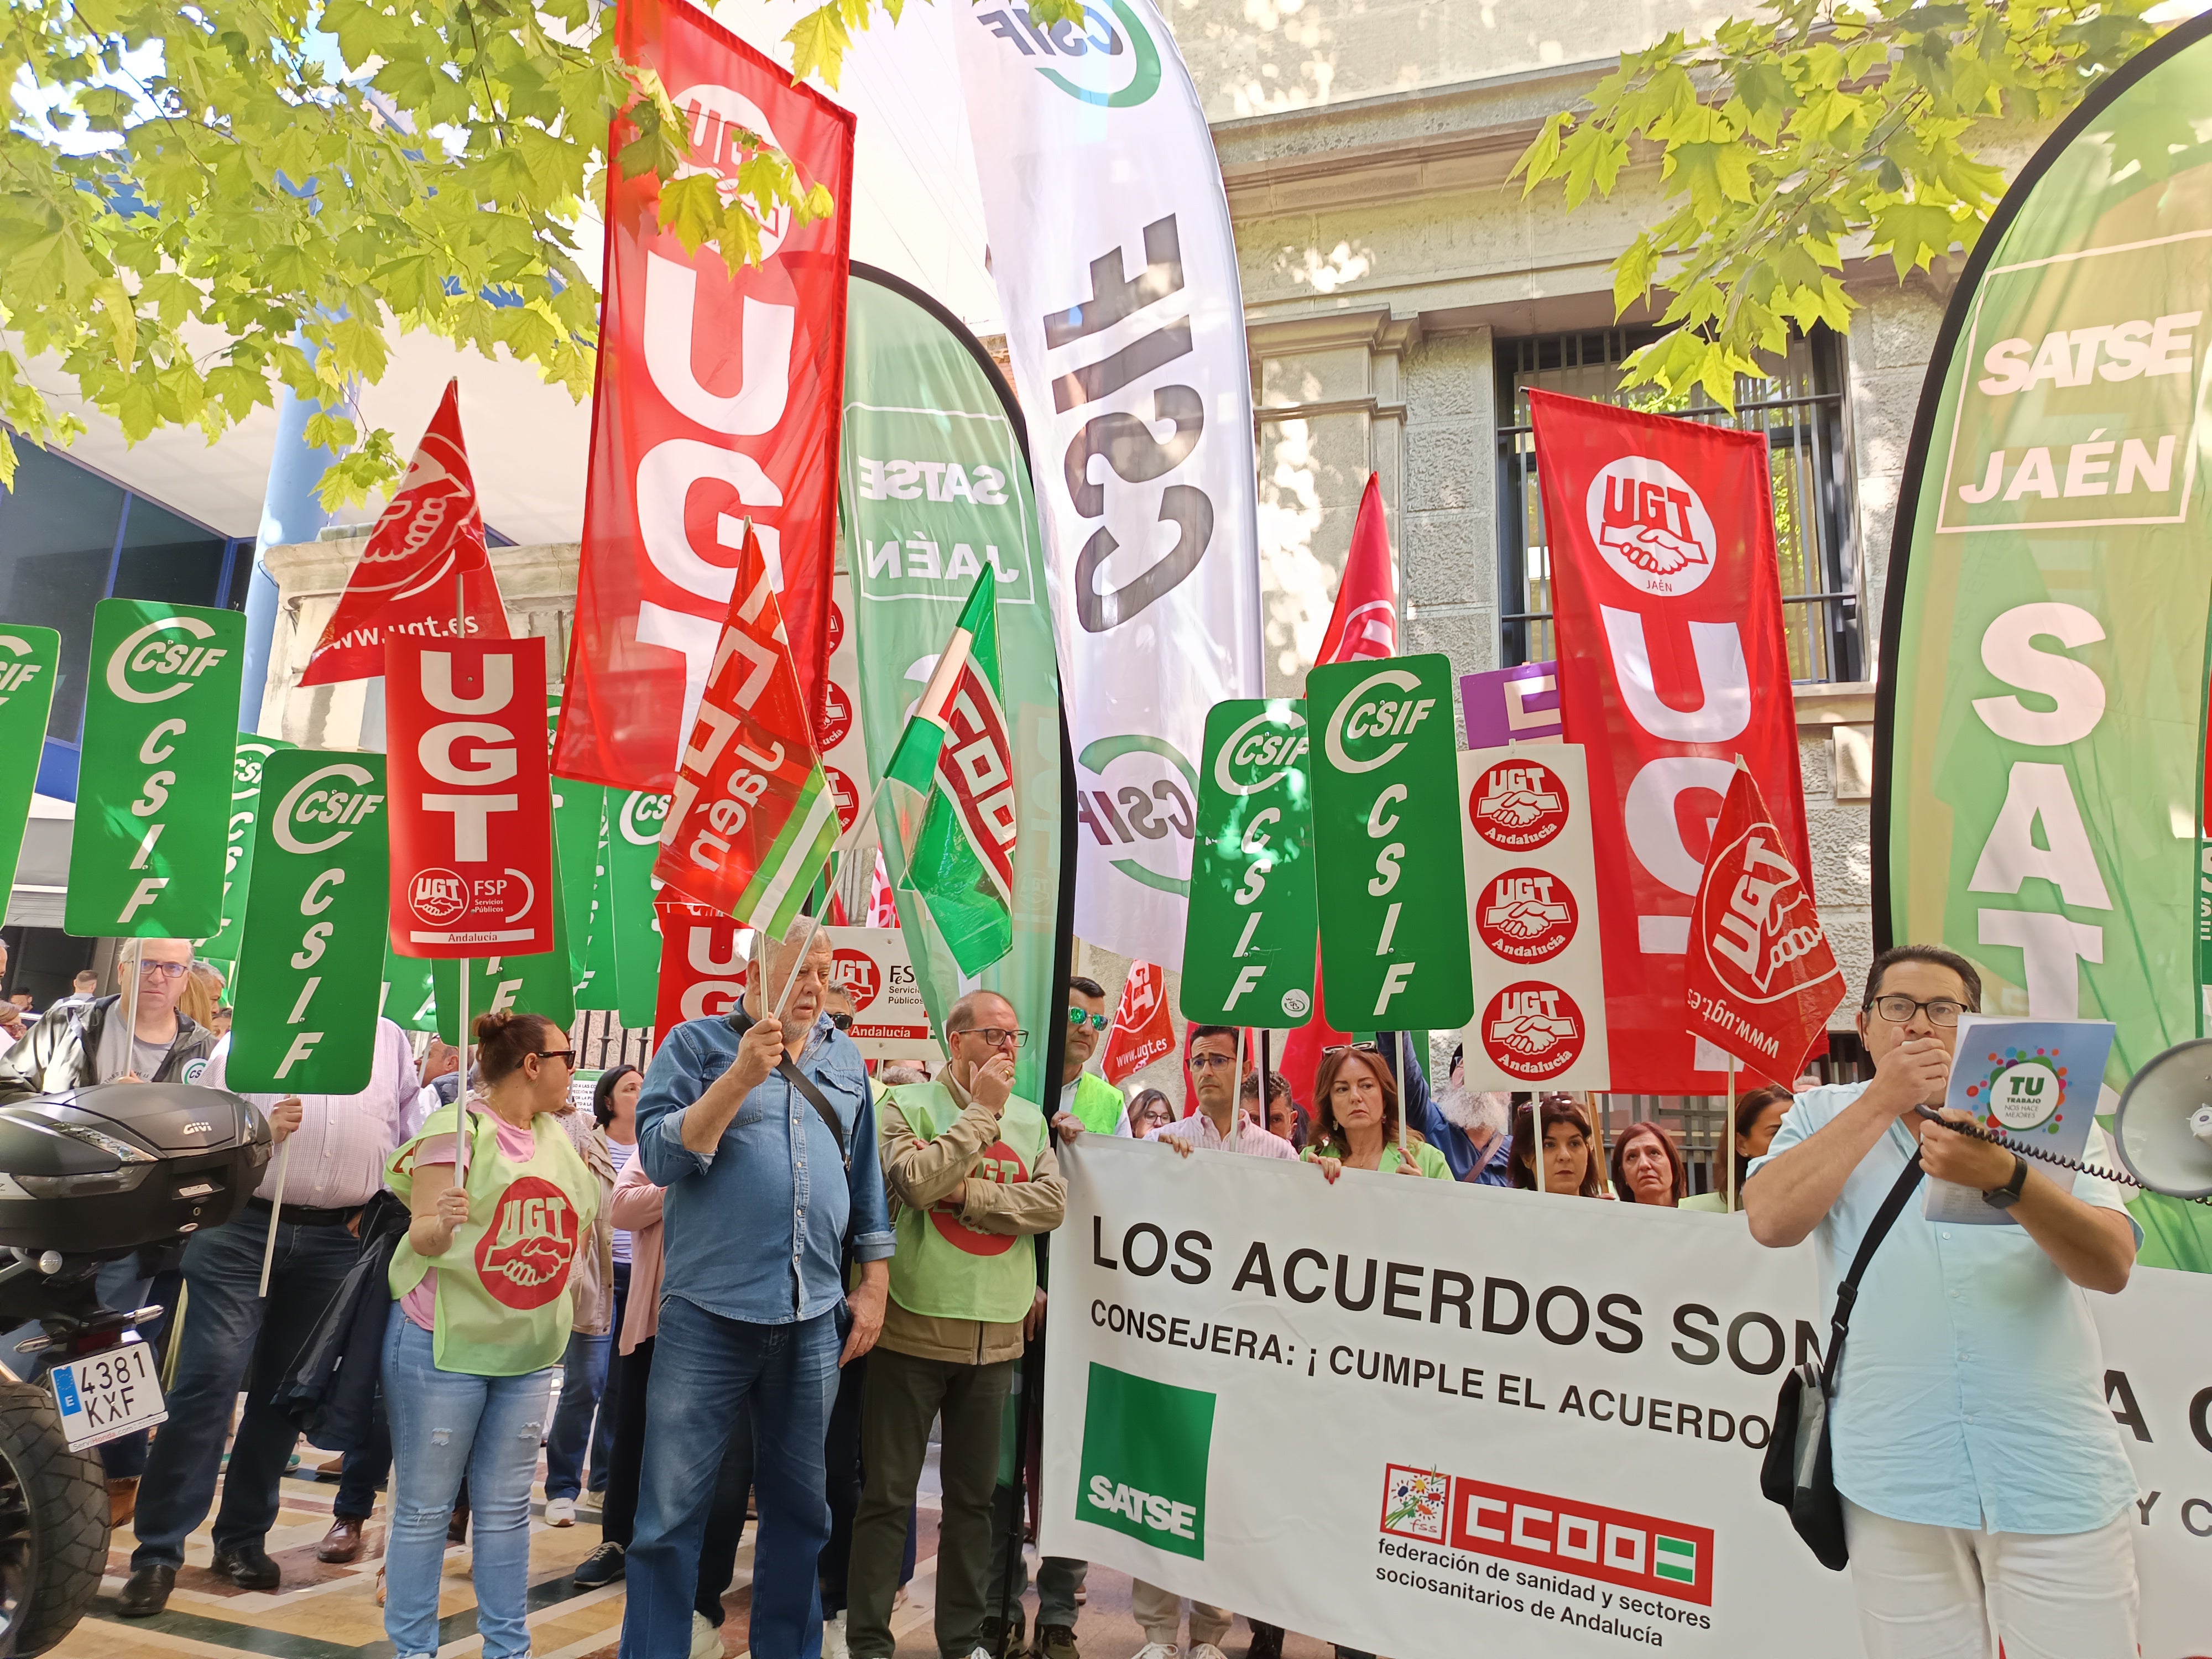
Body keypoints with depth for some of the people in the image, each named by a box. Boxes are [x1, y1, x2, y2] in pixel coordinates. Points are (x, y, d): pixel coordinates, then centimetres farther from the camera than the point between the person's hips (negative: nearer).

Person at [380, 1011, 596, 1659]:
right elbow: (423, 1239, -15)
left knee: (506, 1508, 12)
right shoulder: (458, 1127, -11)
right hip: (444, 1342, -6)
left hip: (527, 1349, 6)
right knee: (425, 1507, 5)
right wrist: (441, 1223, -34)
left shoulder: (556, 1138, 10)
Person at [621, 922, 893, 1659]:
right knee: (670, 1514, 3)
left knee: (800, 1508, 15)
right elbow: (660, 1156, -11)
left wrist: (873, 1284, 11)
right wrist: (740, 1078, -21)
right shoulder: (698, 1044, 0)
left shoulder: (844, 1058, 11)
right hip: (708, 1317, -4)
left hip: (814, 1321, 4)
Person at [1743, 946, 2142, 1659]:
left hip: (2055, 1480, 0)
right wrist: (1884, 1101, -9)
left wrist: (2005, 1179, -28)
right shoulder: (1824, 1114, 7)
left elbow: (2112, 1267, -9)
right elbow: (1772, 1221, -11)